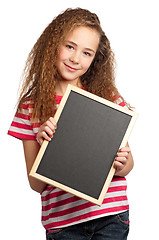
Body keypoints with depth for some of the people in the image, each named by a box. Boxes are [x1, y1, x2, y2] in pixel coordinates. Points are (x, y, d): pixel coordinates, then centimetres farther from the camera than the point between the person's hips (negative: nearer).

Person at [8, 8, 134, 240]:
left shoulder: (107, 96, 2)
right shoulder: (31, 107, 1)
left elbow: (128, 163, 9)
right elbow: (37, 185, 2)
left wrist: (122, 165, -13)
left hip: (111, 217, 0)